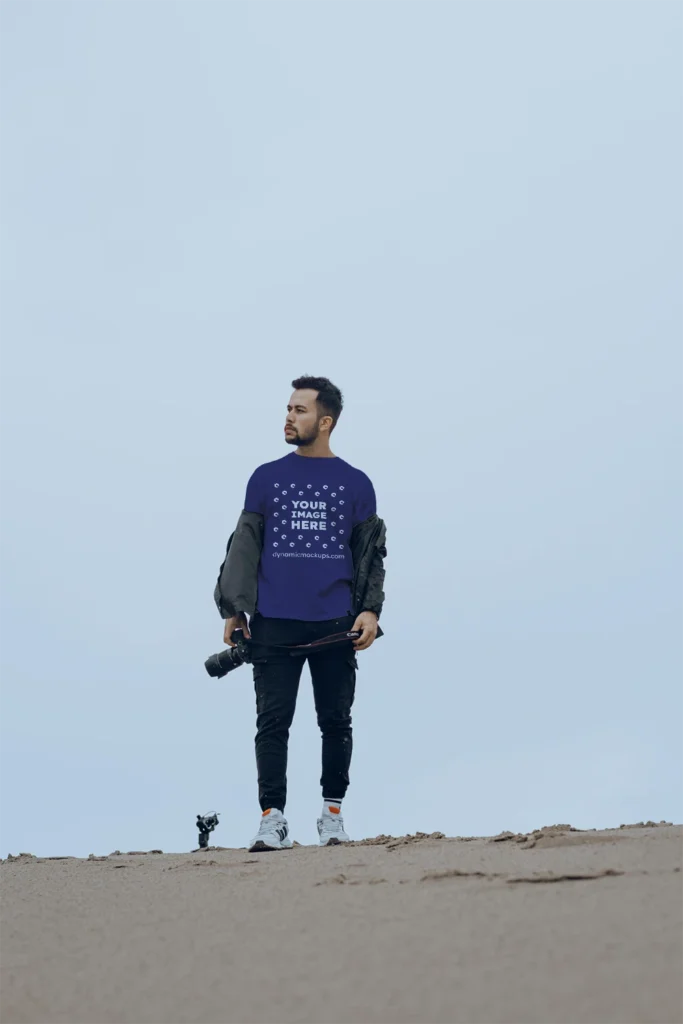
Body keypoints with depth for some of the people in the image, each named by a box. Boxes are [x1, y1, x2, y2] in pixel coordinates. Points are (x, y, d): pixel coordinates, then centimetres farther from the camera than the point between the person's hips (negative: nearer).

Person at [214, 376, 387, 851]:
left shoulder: (355, 484, 8)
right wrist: (234, 610, 2)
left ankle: (333, 812, 18)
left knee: (336, 722, 6)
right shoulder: (266, 478, 10)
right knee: (273, 722, -3)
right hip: (274, 624, 0)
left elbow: (371, 553, 9)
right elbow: (244, 547, 9)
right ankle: (272, 819, 0)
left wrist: (370, 609, -4)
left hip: (335, 626, 0)